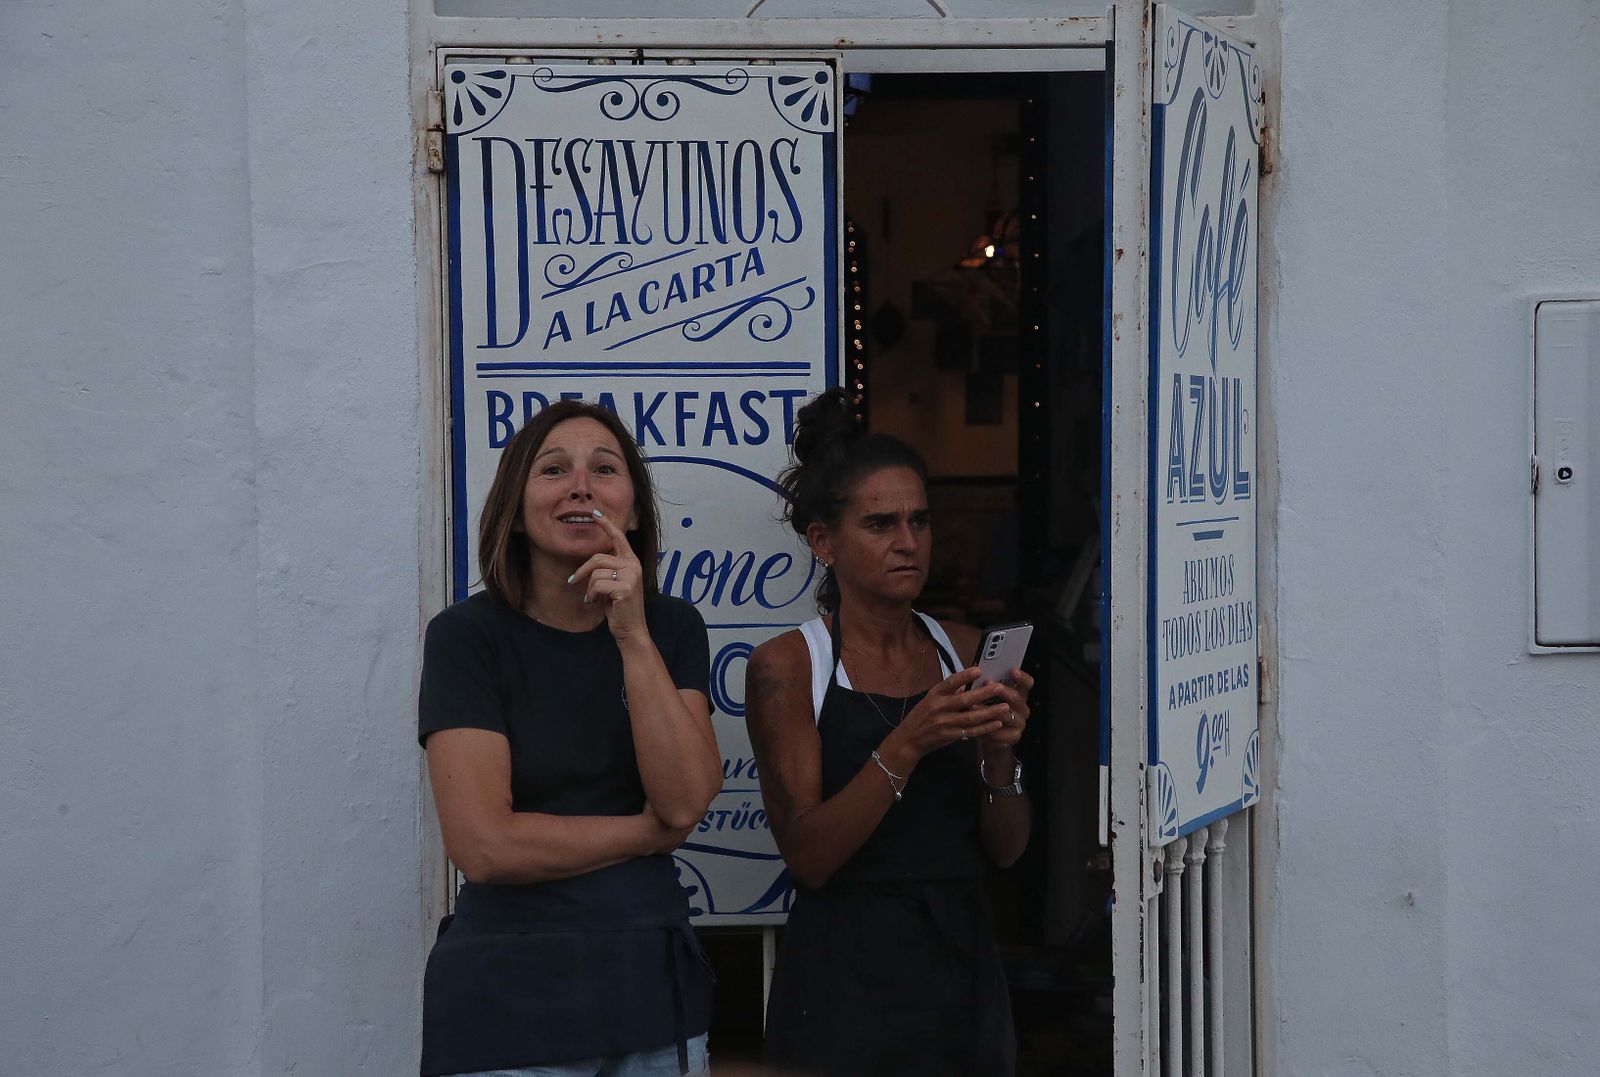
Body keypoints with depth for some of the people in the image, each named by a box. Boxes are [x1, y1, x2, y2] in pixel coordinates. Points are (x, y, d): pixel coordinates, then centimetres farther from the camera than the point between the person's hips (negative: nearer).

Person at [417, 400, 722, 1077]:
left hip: (653, 990, 4)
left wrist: (633, 636, -18)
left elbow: (685, 801, -11)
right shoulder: (469, 635, -8)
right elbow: (483, 847, -17)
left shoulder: (672, 627, 3)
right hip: (509, 995, -4)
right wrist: (651, 831, -8)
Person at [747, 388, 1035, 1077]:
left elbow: (1005, 851, 4)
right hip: (847, 977, -4)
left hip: (963, 970, 4)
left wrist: (999, 751, -14)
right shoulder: (786, 665, -7)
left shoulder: (963, 652, 6)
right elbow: (808, 856, -14)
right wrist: (905, 747, -25)